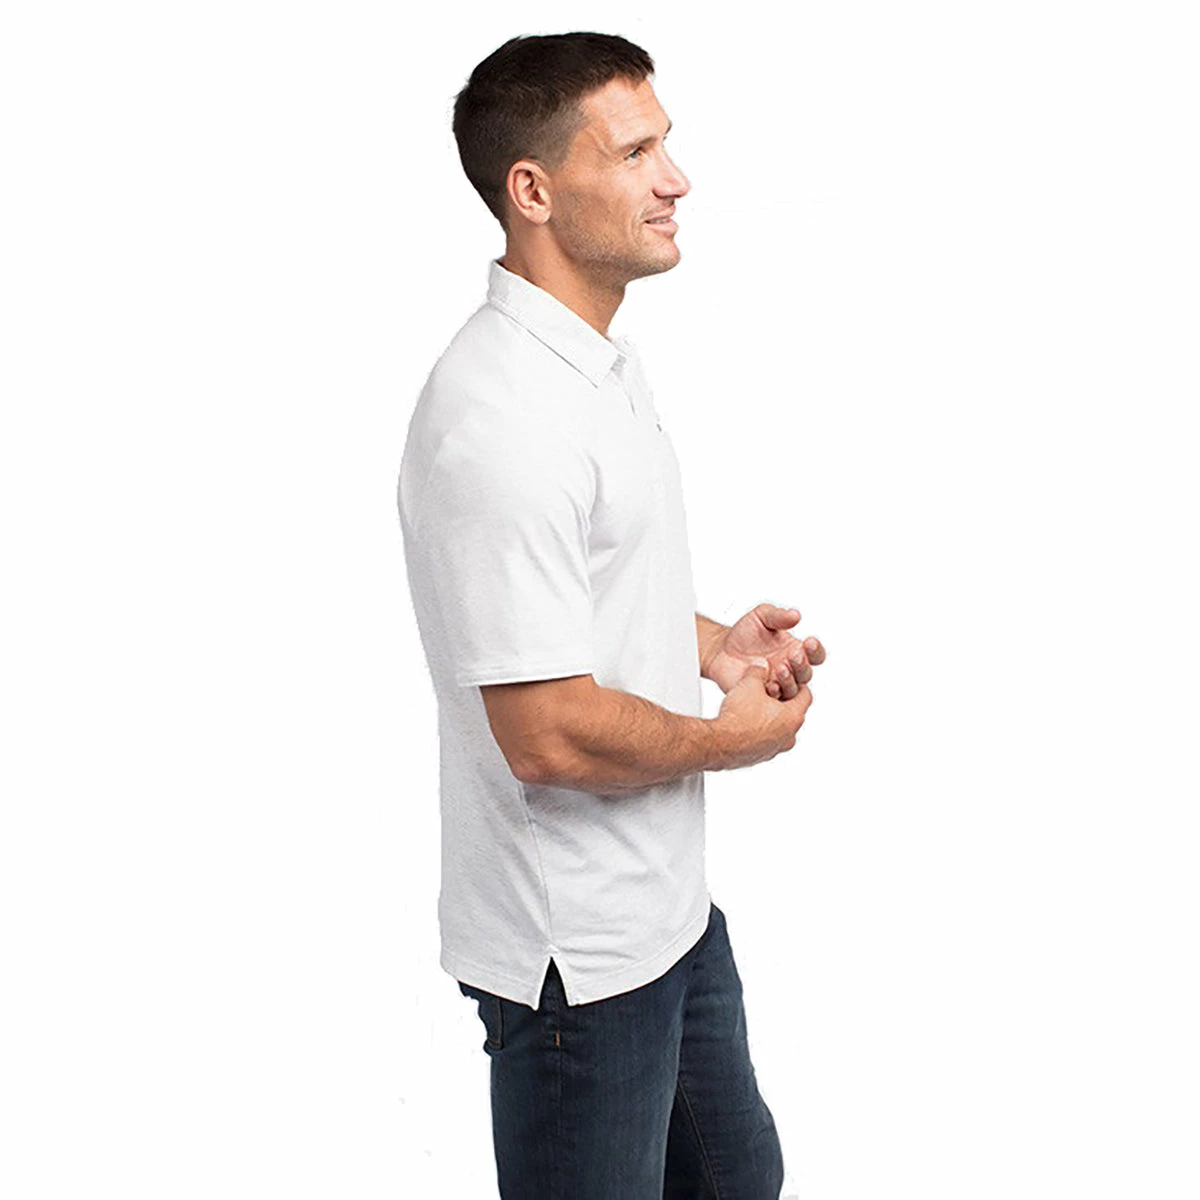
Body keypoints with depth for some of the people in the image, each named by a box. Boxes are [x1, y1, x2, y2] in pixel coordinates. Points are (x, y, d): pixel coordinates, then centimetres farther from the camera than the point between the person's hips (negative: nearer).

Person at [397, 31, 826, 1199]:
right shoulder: (502, 421, -28)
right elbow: (550, 735, -29)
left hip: (667, 905, 10)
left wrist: (712, 643, 4)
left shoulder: (596, 360, 6)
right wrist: (730, 738, -12)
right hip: (577, 953, -9)